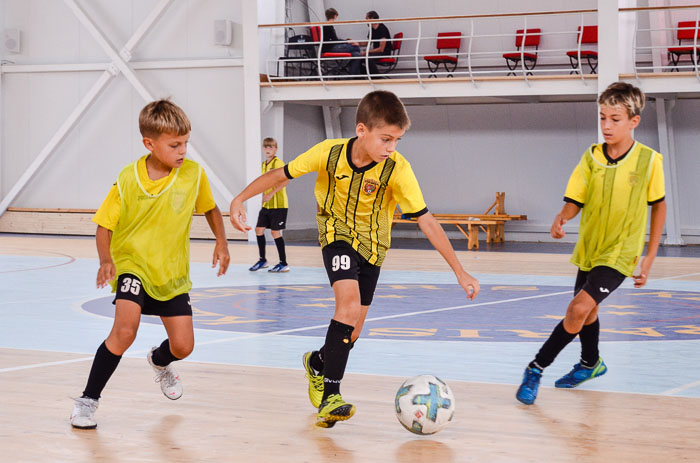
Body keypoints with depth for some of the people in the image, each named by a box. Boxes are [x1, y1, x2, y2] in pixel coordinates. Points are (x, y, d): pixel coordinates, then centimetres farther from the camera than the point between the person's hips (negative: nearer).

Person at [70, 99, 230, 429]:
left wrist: (221, 242, -2)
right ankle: (89, 399, -10)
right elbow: (105, 224, -6)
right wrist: (105, 260, -22)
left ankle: (159, 361, 42)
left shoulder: (193, 174, -10)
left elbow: (209, 208, 10)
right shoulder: (128, 179, -15)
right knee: (124, 330, -26)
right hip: (133, 266, -3)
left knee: (183, 346, 2)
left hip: (172, 274, 3)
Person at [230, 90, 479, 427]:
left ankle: (318, 362, 40)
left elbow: (427, 222, -22)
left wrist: (460, 272, -24)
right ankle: (330, 396, -23)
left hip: (372, 243, 2)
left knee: (353, 329, 4)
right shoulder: (329, 153, -23)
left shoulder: (397, 169, -24)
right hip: (337, 233, -2)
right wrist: (240, 200, -12)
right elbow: (280, 174, -8)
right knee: (349, 300, -27)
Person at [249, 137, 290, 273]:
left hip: (278, 204, -8)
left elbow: (285, 180, -25)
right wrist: (264, 196, 15)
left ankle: (284, 264, 1)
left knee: (275, 231, -7)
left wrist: (271, 194, -28)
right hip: (266, 204, 8)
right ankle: (262, 260, 21)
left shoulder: (278, 163, -12)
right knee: (259, 229, 7)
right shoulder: (264, 164, 14)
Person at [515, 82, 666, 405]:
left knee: (579, 308, -20)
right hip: (589, 248, 4)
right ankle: (591, 363, 50)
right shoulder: (592, 157, -6)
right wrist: (561, 218, -27)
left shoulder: (649, 160, -12)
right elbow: (575, 200, -3)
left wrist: (650, 257, -2)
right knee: (587, 310, 21)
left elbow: (658, 206, -1)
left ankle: (536, 368, -7)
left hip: (620, 252, -4)